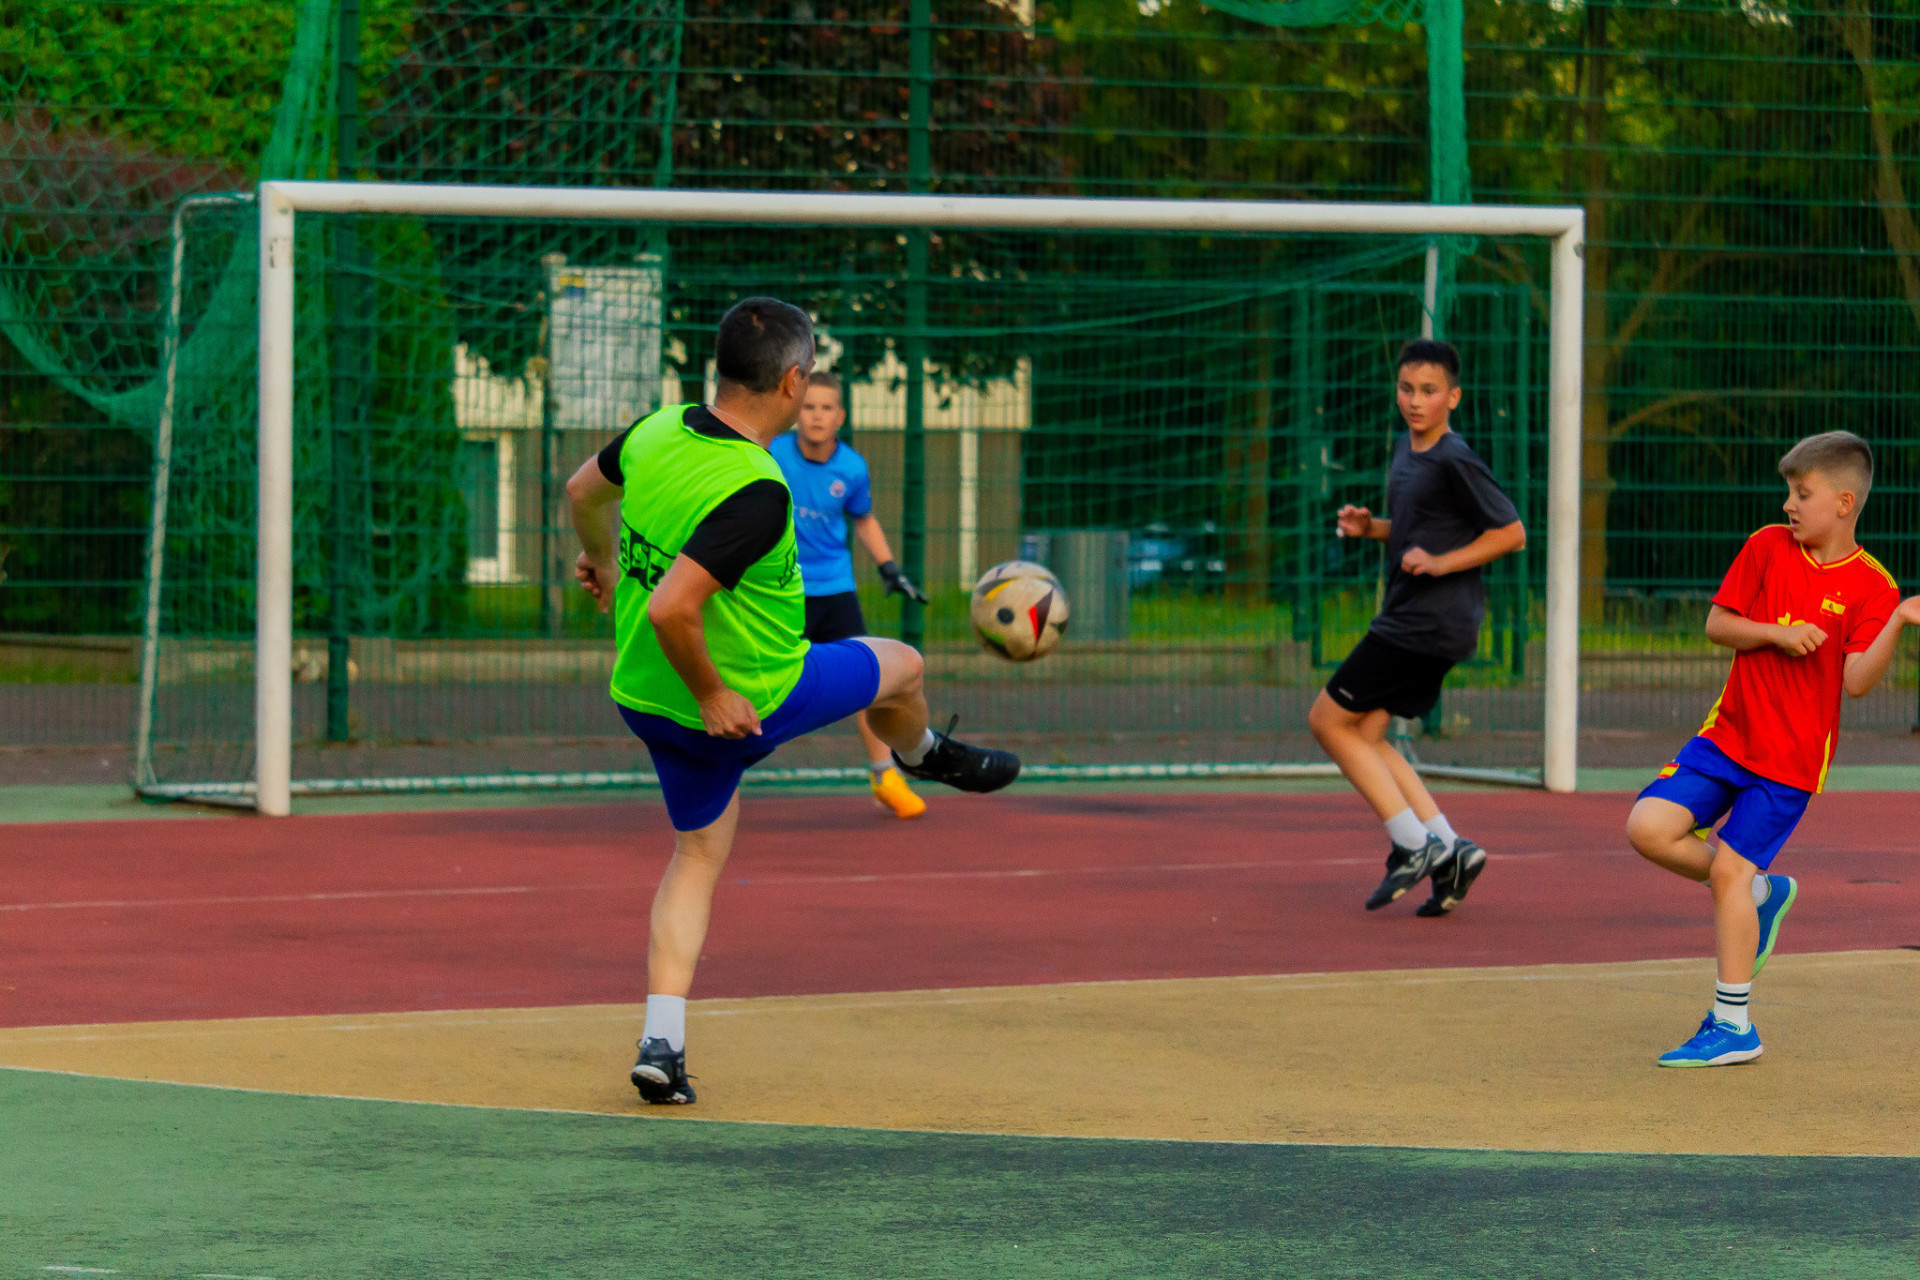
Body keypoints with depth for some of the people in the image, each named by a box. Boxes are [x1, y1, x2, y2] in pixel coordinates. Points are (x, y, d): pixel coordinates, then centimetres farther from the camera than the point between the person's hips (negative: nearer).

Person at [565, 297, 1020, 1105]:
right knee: (900, 667, 18)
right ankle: (922, 757, 54)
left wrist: (601, 559, 35)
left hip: (644, 698, 7)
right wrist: (711, 695, -23)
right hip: (747, 704, -7)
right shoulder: (757, 494, -32)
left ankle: (661, 1044, 10)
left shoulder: (658, 432, -8)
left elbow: (583, 491, 14)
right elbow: (671, 609, -39)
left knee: (700, 852, 22)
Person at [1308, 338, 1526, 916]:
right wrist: (1369, 527, 9)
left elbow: (1511, 532, -13)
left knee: (1328, 718, -5)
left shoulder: (1455, 462, -14)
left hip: (1429, 623, -9)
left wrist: (1440, 562, -18)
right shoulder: (1406, 450, 13)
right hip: (1409, 619, 9)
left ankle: (1415, 845, -4)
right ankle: (1449, 851, 7)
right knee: (1366, 735, 8)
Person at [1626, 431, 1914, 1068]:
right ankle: (1761, 890, 14)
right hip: (1728, 733, 5)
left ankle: (1733, 1025, 2)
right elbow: (1717, 624, 4)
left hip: (1791, 758, -5)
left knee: (1728, 869, -9)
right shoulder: (1767, 547, 2)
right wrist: (1777, 634, -13)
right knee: (1649, 828, -10)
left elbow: (1857, 680, -18)